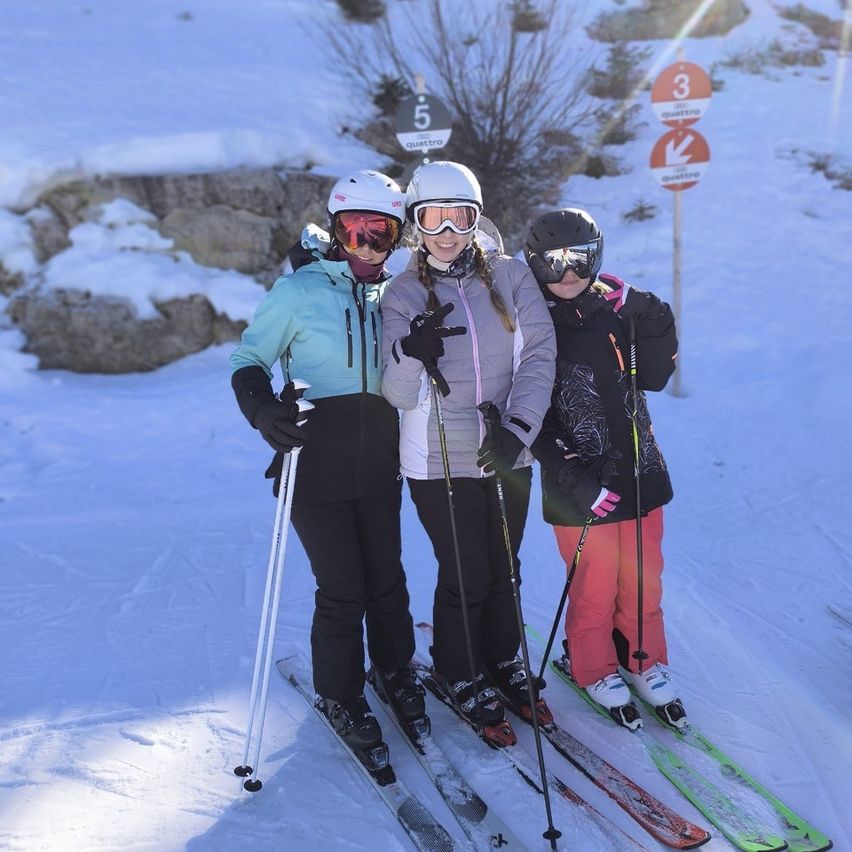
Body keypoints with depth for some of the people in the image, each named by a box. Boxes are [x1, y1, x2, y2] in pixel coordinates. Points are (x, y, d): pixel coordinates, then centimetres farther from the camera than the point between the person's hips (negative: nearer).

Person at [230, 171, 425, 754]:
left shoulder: (390, 297, 11)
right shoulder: (298, 291, -5)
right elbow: (249, 360, 0)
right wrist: (263, 409, -18)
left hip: (378, 464, 4)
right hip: (316, 461, -4)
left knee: (387, 578, 10)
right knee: (342, 587, -1)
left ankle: (395, 669, 35)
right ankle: (340, 696, 20)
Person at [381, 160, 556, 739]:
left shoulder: (510, 277, 0)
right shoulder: (405, 294, -4)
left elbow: (538, 357, -6)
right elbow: (399, 395, -11)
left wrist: (517, 431, -19)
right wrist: (411, 354, -32)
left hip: (508, 455, 2)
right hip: (441, 461, -2)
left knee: (503, 567, 16)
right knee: (465, 575, 6)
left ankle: (504, 661, 39)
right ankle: (460, 677, 29)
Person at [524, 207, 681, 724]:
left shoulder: (616, 311, 5)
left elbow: (655, 377, 2)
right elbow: (532, 417, -12)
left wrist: (654, 325, -14)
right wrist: (578, 481, -18)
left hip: (639, 470, 4)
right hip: (581, 486, -4)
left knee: (643, 579, 14)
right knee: (595, 588, 6)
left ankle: (643, 660, 34)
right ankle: (594, 668, 29)